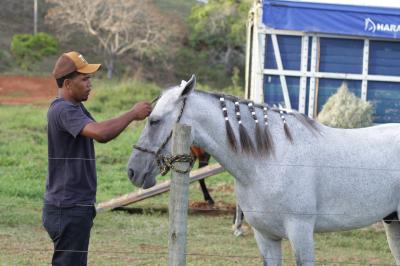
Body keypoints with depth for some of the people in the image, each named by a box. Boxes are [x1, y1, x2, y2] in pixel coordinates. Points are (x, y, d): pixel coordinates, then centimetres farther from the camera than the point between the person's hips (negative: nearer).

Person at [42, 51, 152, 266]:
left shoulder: (75, 108, 15)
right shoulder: (63, 110, -18)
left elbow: (102, 136, 21)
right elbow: (99, 132, -34)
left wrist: (132, 117, 5)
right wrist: (132, 114, -22)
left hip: (76, 207, 11)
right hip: (68, 209, -11)